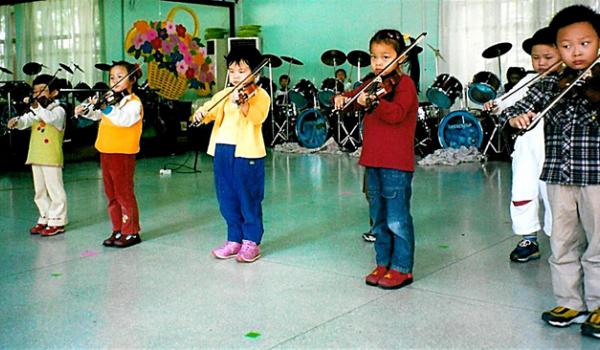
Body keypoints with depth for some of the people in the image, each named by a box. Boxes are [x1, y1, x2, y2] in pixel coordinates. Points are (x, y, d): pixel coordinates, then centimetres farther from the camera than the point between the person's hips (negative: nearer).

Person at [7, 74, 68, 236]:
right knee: (40, 191, 14)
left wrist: (36, 107, -40)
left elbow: (50, 118, -28)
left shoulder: (58, 110, -7)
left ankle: (57, 222, 5)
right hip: (36, 157, 8)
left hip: (52, 158, -8)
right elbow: (26, 121, 0)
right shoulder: (35, 111, 14)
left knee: (55, 190, -1)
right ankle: (45, 219, 24)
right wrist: (16, 121, -21)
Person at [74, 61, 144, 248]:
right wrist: (86, 112, 14)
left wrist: (107, 107, -38)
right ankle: (118, 230, 23)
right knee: (112, 195, 13)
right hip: (106, 152, 8)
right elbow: (99, 115, 30)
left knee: (124, 194, -1)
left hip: (123, 154, -8)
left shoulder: (133, 102, -10)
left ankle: (131, 232, 8)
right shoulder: (112, 99, 12)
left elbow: (124, 119, -29)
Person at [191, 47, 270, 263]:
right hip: (222, 151, 6)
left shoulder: (260, 95, -5)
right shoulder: (224, 95, 14)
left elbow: (257, 118, -21)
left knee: (249, 200, 3)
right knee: (227, 200, 13)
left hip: (247, 153, -6)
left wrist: (243, 104, -39)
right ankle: (234, 239, 26)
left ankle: (251, 242, 16)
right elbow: (210, 110, 5)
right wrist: (201, 113, -18)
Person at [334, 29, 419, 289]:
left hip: (396, 163, -8)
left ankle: (402, 268, 7)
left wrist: (374, 102, -38)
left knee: (397, 219, -3)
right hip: (373, 161, 8)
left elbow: (397, 113, -23)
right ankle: (383, 263, 25)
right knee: (378, 218, 14)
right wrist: (342, 98, -8)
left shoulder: (404, 84, -8)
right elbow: (354, 96, 14)